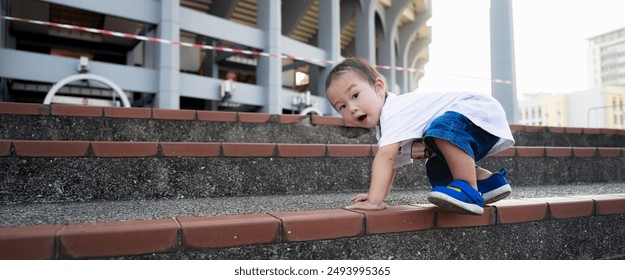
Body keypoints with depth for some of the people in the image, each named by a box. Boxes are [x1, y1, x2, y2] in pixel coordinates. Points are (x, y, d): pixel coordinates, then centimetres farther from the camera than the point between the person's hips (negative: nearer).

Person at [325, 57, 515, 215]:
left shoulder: (394, 111, -27)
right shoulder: (384, 126, 5)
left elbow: (385, 157, -37)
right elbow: (391, 163, 14)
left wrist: (374, 201, -38)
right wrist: (378, 195, 6)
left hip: (483, 111, -10)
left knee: (444, 127, -38)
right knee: (435, 169, 15)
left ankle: (469, 190, -26)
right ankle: (488, 182, 22)